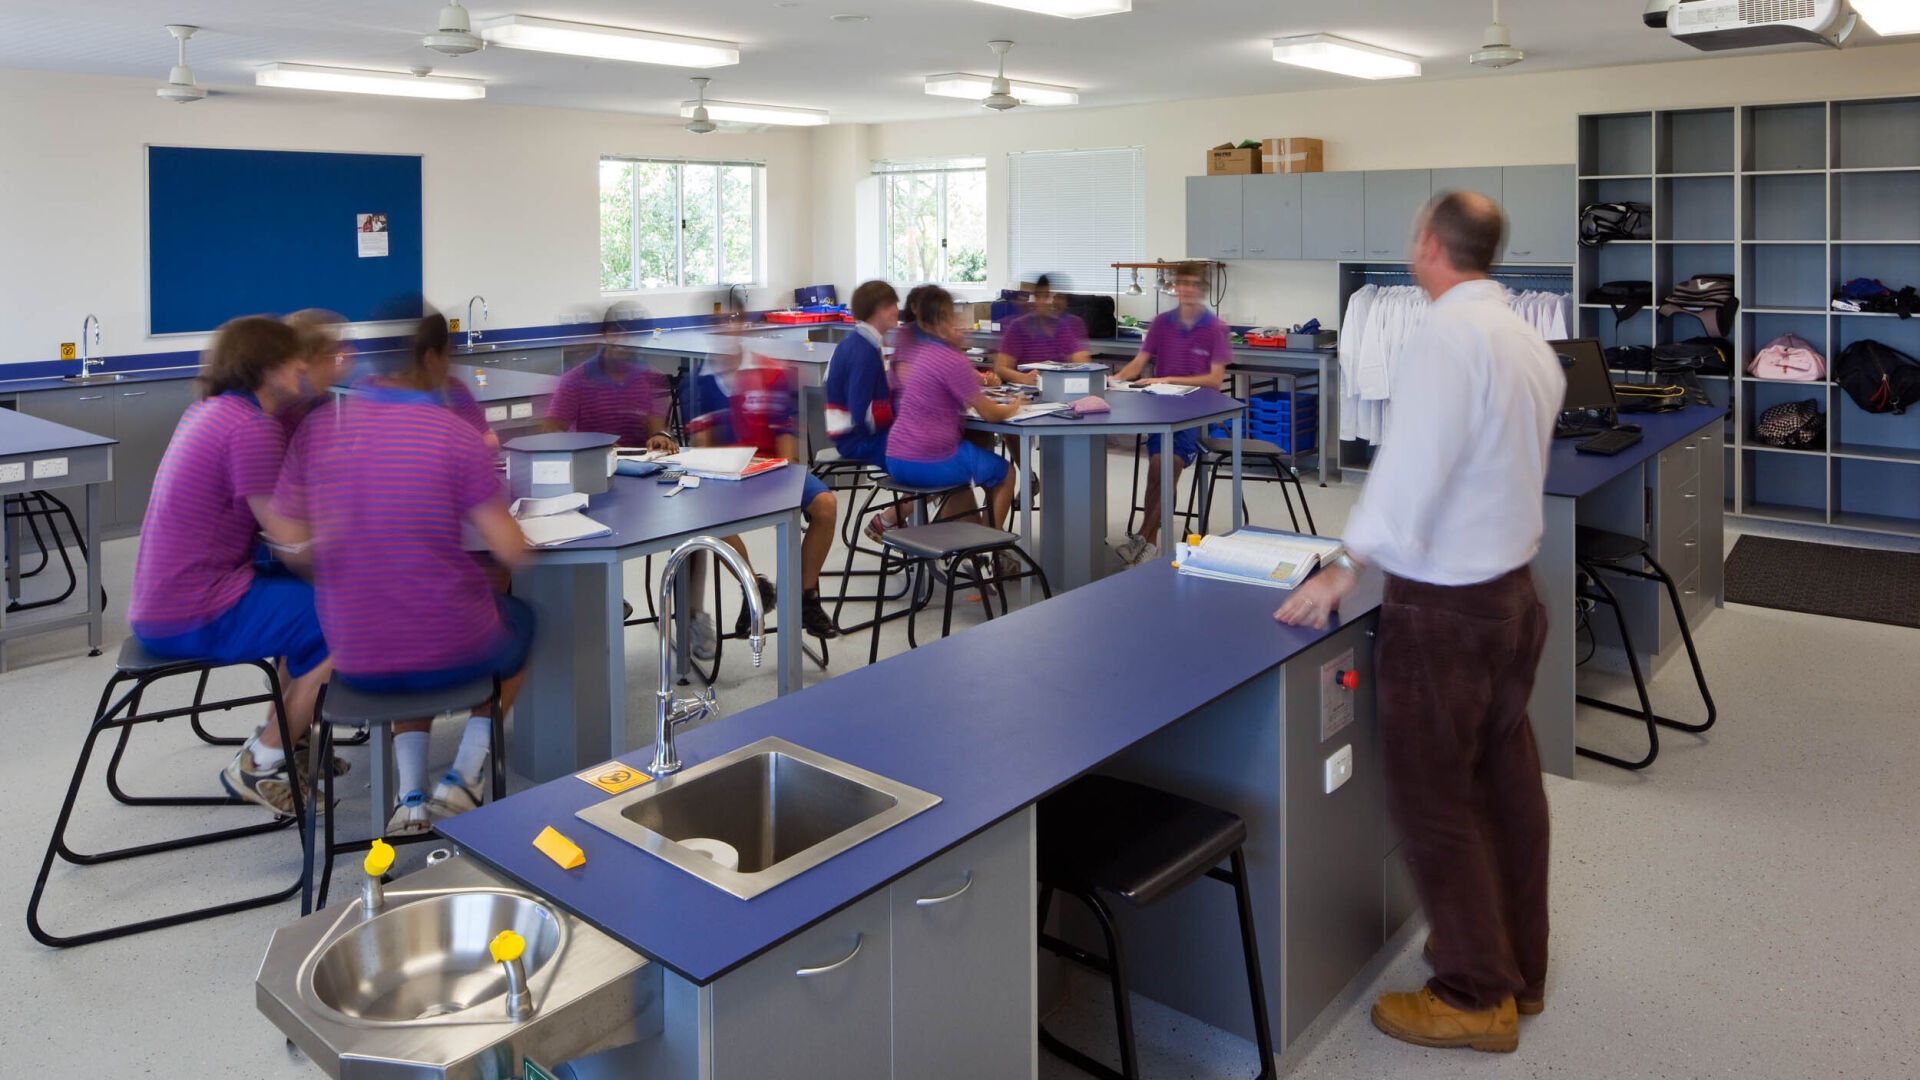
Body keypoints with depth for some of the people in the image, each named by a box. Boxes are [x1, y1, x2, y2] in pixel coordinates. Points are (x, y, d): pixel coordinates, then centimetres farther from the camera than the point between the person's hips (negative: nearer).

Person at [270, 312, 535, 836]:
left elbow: (290, 541, 1)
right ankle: (461, 781, 21)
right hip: (453, 653, -3)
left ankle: (410, 798, 22)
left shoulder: (316, 431, -4)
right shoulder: (457, 436, -16)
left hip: (356, 661, 4)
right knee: (519, 617, 32)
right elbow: (511, 550, -16)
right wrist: (486, 487, 4)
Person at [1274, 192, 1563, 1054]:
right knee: (1505, 780, 18)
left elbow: (1413, 465, -25)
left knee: (1431, 798, 3)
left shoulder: (1448, 336, -18)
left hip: (1442, 603, -9)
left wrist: (1346, 570, -18)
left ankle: (1475, 997, 16)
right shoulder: (1530, 342, 10)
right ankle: (1518, 965, 34)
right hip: (1511, 585, 9)